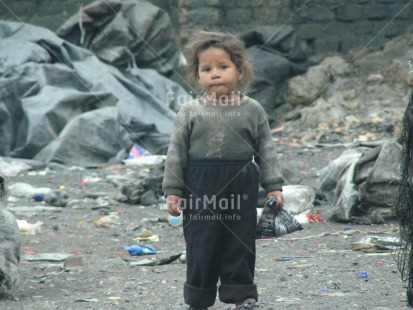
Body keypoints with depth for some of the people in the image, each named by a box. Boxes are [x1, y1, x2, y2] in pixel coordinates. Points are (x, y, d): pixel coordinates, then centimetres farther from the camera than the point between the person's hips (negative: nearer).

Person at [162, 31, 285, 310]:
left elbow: (266, 150, 6)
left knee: (240, 242, 6)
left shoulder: (252, 110, 2)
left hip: (241, 185, 0)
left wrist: (274, 186, 1)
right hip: (200, 188, 0)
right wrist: (173, 190, -1)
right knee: (201, 242, 3)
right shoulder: (190, 112, 1)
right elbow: (177, 153, 3)